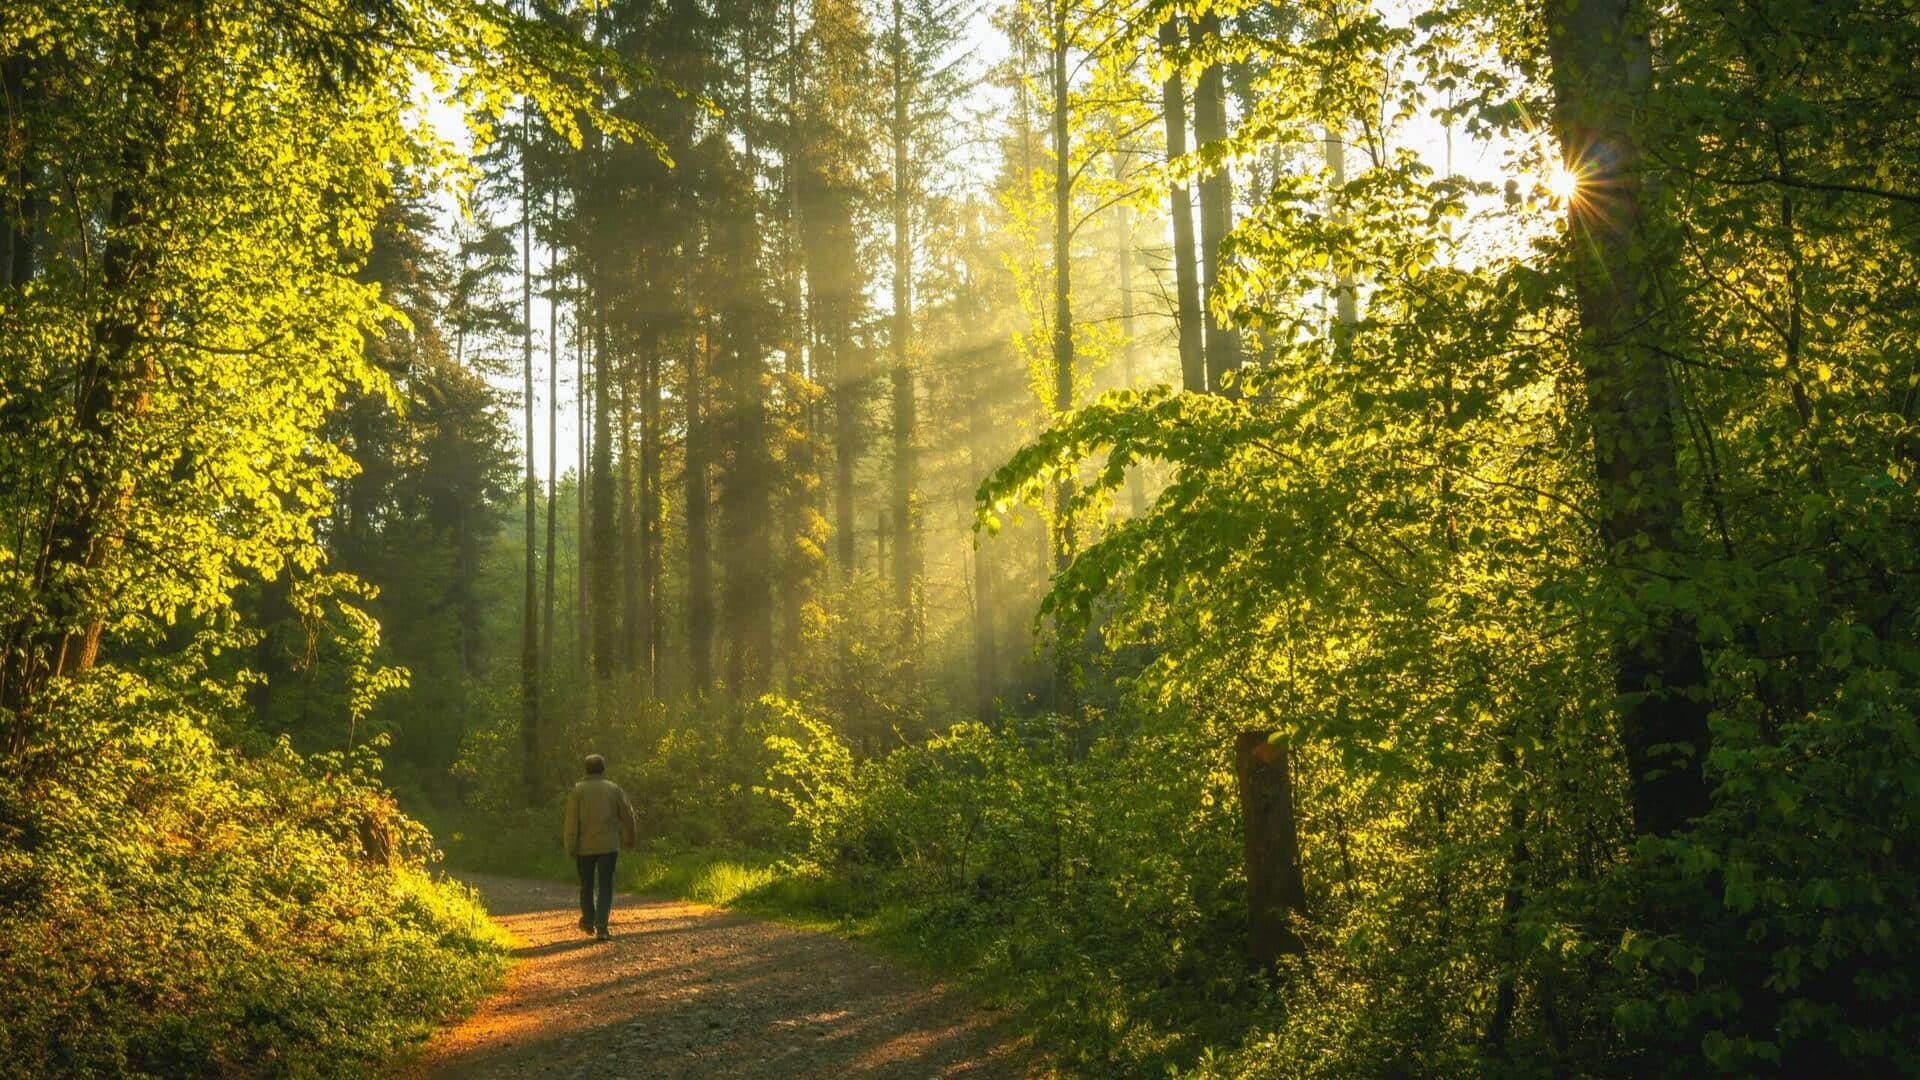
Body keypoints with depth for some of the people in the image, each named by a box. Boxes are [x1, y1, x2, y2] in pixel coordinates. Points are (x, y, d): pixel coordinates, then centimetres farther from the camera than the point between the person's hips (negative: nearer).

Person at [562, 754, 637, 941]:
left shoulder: (578, 790, -4)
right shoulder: (614, 789, 0)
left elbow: (571, 821, -10)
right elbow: (628, 816, 3)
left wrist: (570, 848, -6)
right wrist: (630, 839, 19)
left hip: (585, 846, 0)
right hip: (608, 845, 0)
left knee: (586, 885, 18)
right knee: (605, 887, 1)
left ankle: (588, 922, 35)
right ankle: (601, 928, -11)